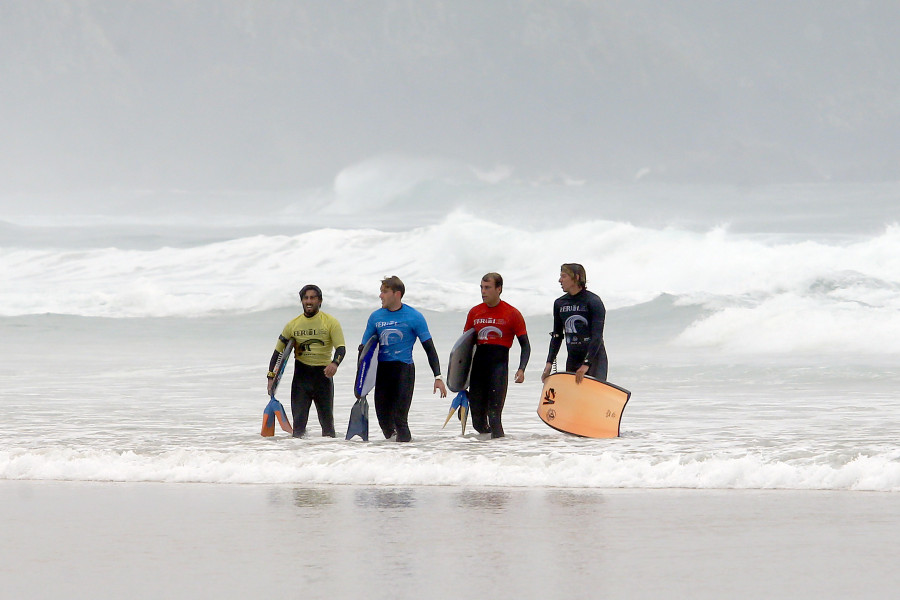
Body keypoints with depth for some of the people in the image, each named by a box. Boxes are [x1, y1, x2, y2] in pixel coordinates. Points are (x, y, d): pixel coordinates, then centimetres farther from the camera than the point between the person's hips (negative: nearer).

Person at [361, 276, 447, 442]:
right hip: (382, 371, 4)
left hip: (404, 369, -4)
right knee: (383, 417, 3)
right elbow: (364, 348, 13)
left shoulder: (414, 317, -3)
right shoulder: (376, 317, 8)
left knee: (399, 417, -14)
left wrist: (438, 377, -6)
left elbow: (429, 348, 0)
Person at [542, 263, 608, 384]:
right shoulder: (559, 304, 9)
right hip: (572, 359, 6)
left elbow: (597, 336, -15)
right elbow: (557, 336, 16)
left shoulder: (593, 301, -9)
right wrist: (549, 362, 5)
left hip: (595, 358, -6)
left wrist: (586, 364, -23)